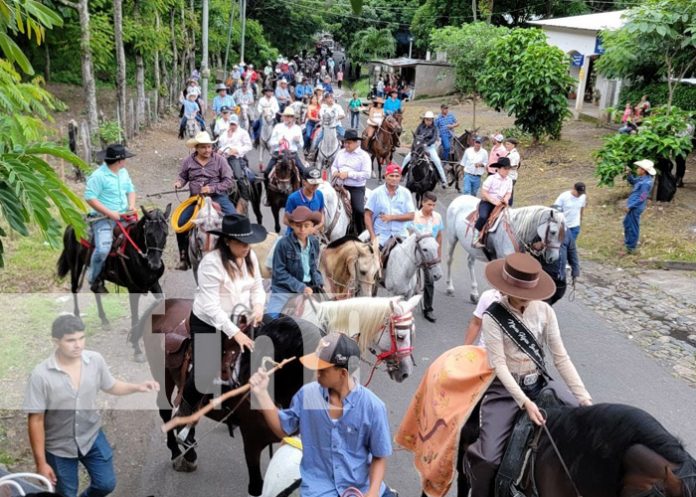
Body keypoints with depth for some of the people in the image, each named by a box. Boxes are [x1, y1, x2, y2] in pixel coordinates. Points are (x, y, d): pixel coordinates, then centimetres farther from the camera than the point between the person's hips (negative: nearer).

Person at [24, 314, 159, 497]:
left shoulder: (95, 360, -15)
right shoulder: (41, 375, -26)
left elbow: (110, 386, 5)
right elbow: (36, 421, -19)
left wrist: (138, 387, -13)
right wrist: (41, 462, -15)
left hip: (92, 437, 3)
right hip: (59, 447, -3)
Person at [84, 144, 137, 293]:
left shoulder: (123, 172, 10)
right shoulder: (98, 176, -14)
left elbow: (131, 190, 20)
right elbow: (90, 198, -17)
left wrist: (132, 205, 0)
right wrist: (110, 213, -21)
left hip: (123, 217, 8)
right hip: (103, 218, -7)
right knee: (103, 249, -24)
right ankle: (94, 280, -1)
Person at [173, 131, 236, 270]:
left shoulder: (219, 160, -1)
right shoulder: (188, 161, 5)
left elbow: (228, 181, -3)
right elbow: (183, 176, 19)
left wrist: (212, 188, -16)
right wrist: (179, 182, -5)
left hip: (217, 197, -2)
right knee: (180, 223, -8)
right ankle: (183, 257, 9)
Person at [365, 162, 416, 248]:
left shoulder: (405, 193, 5)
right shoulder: (376, 193, 2)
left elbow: (411, 216, 1)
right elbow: (368, 215, 1)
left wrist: (392, 217, -11)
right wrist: (373, 236, -7)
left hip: (400, 235, 1)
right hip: (381, 236, -1)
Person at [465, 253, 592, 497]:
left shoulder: (544, 311, -4)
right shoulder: (493, 317, -15)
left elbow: (561, 358, -4)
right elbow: (500, 365, -19)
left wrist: (585, 398, -11)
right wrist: (525, 402, -30)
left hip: (540, 383, 4)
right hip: (505, 389, -4)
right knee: (488, 459, -16)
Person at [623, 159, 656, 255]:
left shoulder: (646, 183, -26)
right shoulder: (641, 178, 3)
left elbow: (641, 198, -24)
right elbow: (633, 182, 22)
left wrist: (630, 206, -19)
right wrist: (629, 174, 3)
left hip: (635, 207, -10)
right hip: (633, 206, 10)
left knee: (633, 227, 4)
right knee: (626, 223, 25)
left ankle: (631, 247, 18)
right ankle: (627, 241, 43)